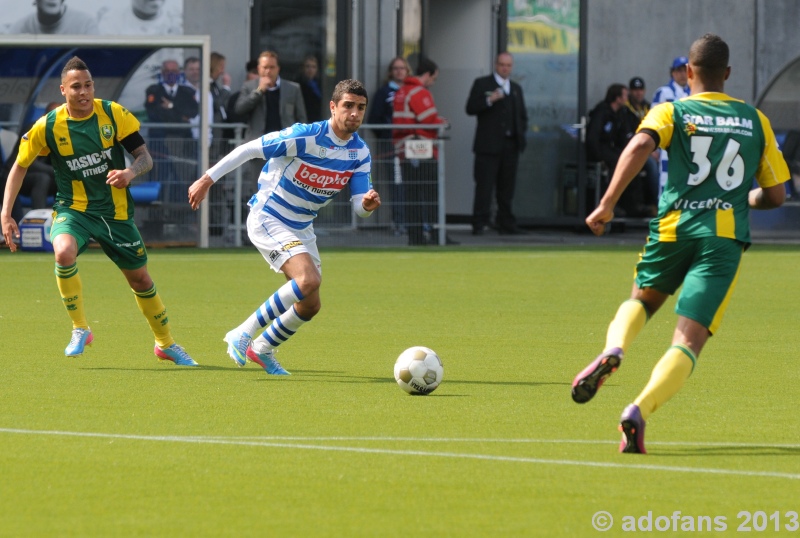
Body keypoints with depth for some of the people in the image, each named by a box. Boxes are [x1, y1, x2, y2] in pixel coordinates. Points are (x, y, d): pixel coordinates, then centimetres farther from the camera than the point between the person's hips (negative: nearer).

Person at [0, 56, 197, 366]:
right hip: (72, 209, -1)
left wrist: (130, 173, -31)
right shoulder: (48, 126, -11)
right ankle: (80, 330, -15)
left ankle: (166, 344, 35)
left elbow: (145, 157, -7)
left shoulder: (114, 114, -10)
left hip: (114, 211, 1)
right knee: (64, 251, -33)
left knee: (139, 277, 11)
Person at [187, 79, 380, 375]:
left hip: (301, 228, 8)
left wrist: (368, 203, -28)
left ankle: (262, 349, 34)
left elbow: (359, 205, -2)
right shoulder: (307, 136, -23)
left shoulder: (360, 153, -3)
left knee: (310, 306, 9)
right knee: (308, 279, -29)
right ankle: (243, 334, -18)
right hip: (268, 219, -8)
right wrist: (207, 179, -18)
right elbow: (249, 149, -17)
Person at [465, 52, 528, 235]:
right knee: (484, 186, -8)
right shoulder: (482, 84, 4)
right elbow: (471, 108, -5)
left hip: (511, 145, 5)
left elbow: (522, 115, 26)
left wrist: (521, 133, 8)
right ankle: (480, 223, -8)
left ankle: (506, 223, 11)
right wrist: (489, 100, -19)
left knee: (507, 187, 6)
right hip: (489, 144, -5)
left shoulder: (516, 89, 20)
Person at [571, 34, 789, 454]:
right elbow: (776, 195, 16)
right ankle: (639, 411, -32)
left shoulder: (672, 112, 8)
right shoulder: (755, 121, 15)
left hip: (673, 227, 1)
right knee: (689, 342, -7)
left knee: (641, 301, 29)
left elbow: (640, 145, -15)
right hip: (726, 237, 0)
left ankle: (613, 348, -4)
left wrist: (608, 204, -18)